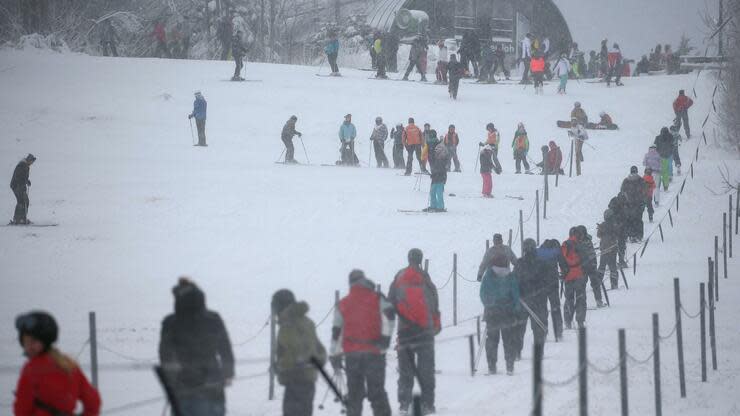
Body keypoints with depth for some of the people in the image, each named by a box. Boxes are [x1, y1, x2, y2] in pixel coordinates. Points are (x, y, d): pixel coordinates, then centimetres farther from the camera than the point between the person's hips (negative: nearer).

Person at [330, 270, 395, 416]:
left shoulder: (342, 304, 9)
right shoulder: (377, 299, 3)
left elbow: (336, 331, 7)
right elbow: (389, 315, -14)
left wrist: (335, 356, 9)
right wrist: (385, 337, -12)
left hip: (351, 354, 2)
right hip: (374, 353, -2)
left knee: (354, 392, 10)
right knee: (377, 391, 1)